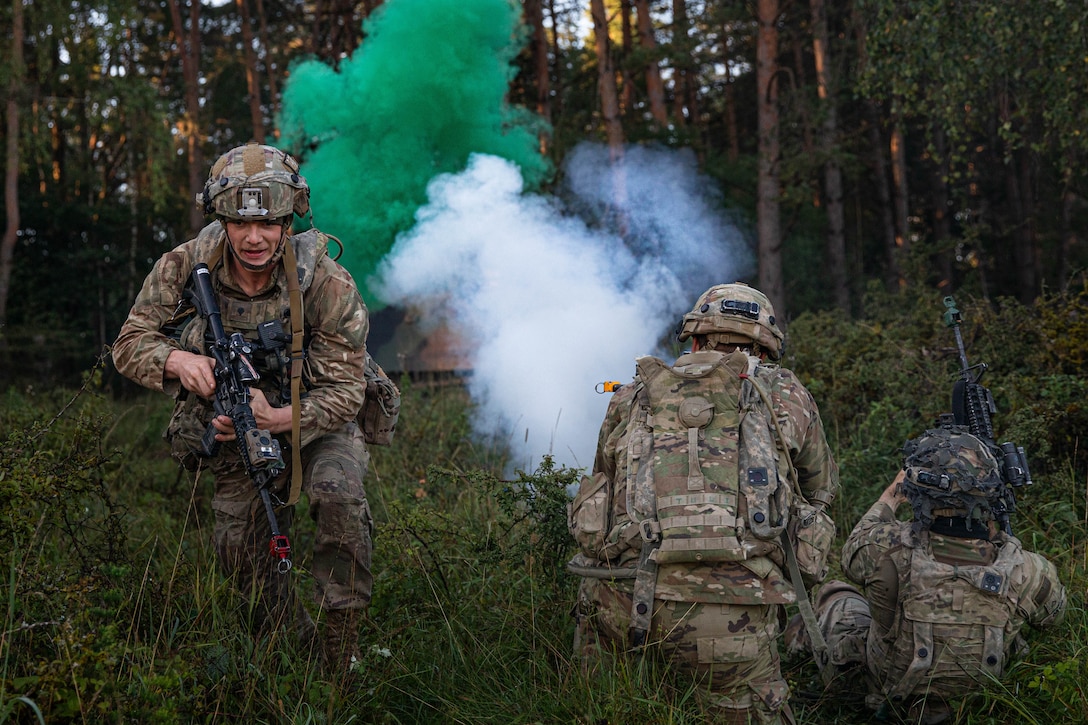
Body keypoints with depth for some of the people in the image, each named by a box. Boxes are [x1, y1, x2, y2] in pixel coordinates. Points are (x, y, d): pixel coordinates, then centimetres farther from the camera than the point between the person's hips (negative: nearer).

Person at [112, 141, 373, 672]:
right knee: (240, 550, -4)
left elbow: (345, 391, -23)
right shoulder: (185, 267, -19)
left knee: (338, 494, -31)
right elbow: (130, 344, -10)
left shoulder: (325, 283, -26)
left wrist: (276, 420, -40)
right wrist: (178, 359, -33)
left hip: (316, 423, -3)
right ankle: (298, 651, 21)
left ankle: (341, 656, -19)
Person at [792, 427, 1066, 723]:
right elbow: (1053, 611, -4)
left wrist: (890, 497, 7)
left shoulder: (890, 549, -34)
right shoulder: (1025, 571, -29)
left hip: (884, 693, -2)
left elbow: (853, 553, -7)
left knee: (832, 592, 25)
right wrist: (996, 538, 1)